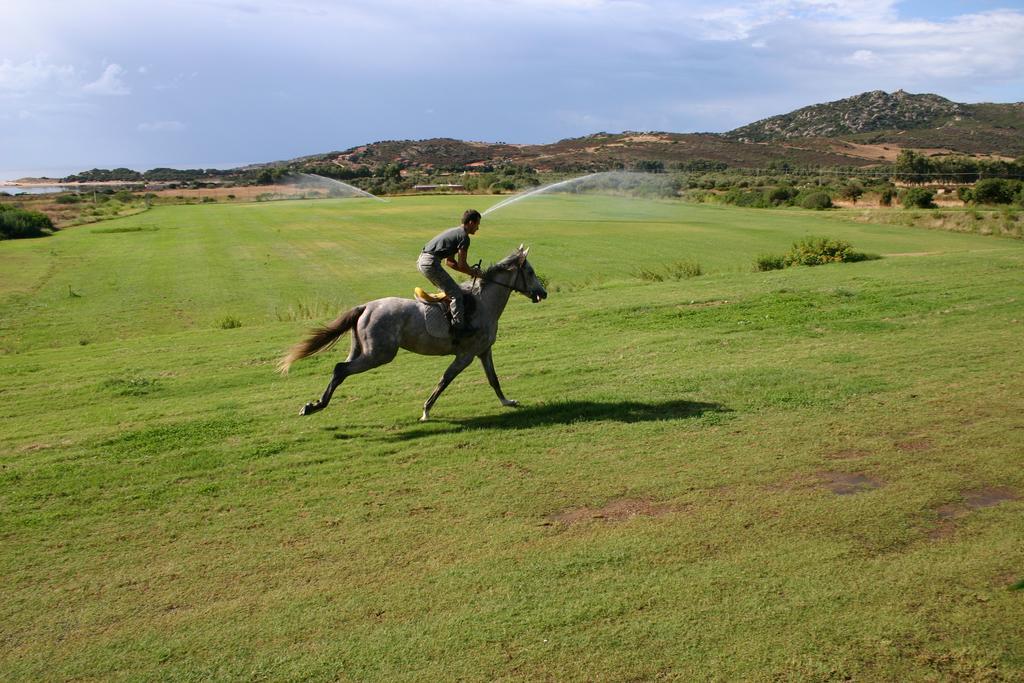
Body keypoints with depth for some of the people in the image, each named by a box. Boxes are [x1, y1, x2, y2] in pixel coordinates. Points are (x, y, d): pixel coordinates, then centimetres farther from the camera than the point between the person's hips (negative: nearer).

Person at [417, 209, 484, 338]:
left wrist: (469, 270, 20)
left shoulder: (454, 232, 23)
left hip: (421, 260, 10)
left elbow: (449, 261, 25)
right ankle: (459, 327, -7)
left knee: (448, 289, 25)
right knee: (456, 293, -6)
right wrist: (473, 273, 9)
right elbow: (461, 264, -9)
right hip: (431, 263, -10)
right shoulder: (464, 237, -7)